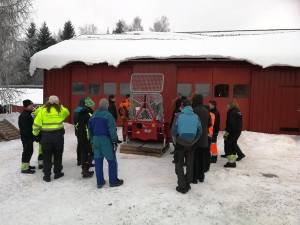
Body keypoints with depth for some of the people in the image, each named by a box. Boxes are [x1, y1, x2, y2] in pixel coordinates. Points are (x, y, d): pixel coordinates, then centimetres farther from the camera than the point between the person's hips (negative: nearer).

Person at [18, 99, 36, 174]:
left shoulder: (28, 114, 13)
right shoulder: (24, 116, -21)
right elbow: (26, 128, -25)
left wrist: (32, 136, 18)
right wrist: (31, 137, -23)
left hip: (29, 137, 10)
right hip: (26, 137, -10)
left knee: (29, 151, 17)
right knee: (27, 151, -3)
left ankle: (26, 165, 30)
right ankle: (24, 168, 6)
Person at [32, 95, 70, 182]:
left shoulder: (43, 111, -4)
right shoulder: (61, 110, -1)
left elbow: (37, 124, -2)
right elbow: (67, 112, 22)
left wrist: (35, 133, 13)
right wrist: (60, 106, 29)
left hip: (46, 136, -1)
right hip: (58, 135, 1)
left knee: (47, 157, 9)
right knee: (58, 155, 16)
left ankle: (47, 176, 13)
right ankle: (57, 173, 25)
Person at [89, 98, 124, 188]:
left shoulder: (93, 115, 6)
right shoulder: (108, 115, -15)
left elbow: (90, 129, 12)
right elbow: (112, 130, -17)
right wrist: (115, 140, -6)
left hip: (96, 139, 6)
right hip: (105, 140, -6)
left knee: (98, 161, 11)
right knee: (112, 160, 6)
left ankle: (99, 181, 17)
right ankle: (113, 181, 13)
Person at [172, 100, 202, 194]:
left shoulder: (179, 116, -8)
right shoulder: (196, 117, 1)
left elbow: (174, 130, -9)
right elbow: (199, 131, 2)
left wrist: (175, 142, 6)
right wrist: (194, 141, 14)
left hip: (180, 144, -3)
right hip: (191, 144, 3)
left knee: (179, 165, 8)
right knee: (190, 165, 15)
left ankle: (182, 186, 7)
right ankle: (187, 185, 22)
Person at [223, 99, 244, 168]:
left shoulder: (231, 112, -16)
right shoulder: (238, 111, 13)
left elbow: (230, 124, -21)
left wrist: (226, 133, -16)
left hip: (232, 132, -9)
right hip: (238, 131, 9)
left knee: (227, 145, -2)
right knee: (233, 145, 15)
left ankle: (231, 162, -3)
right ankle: (233, 162, 20)